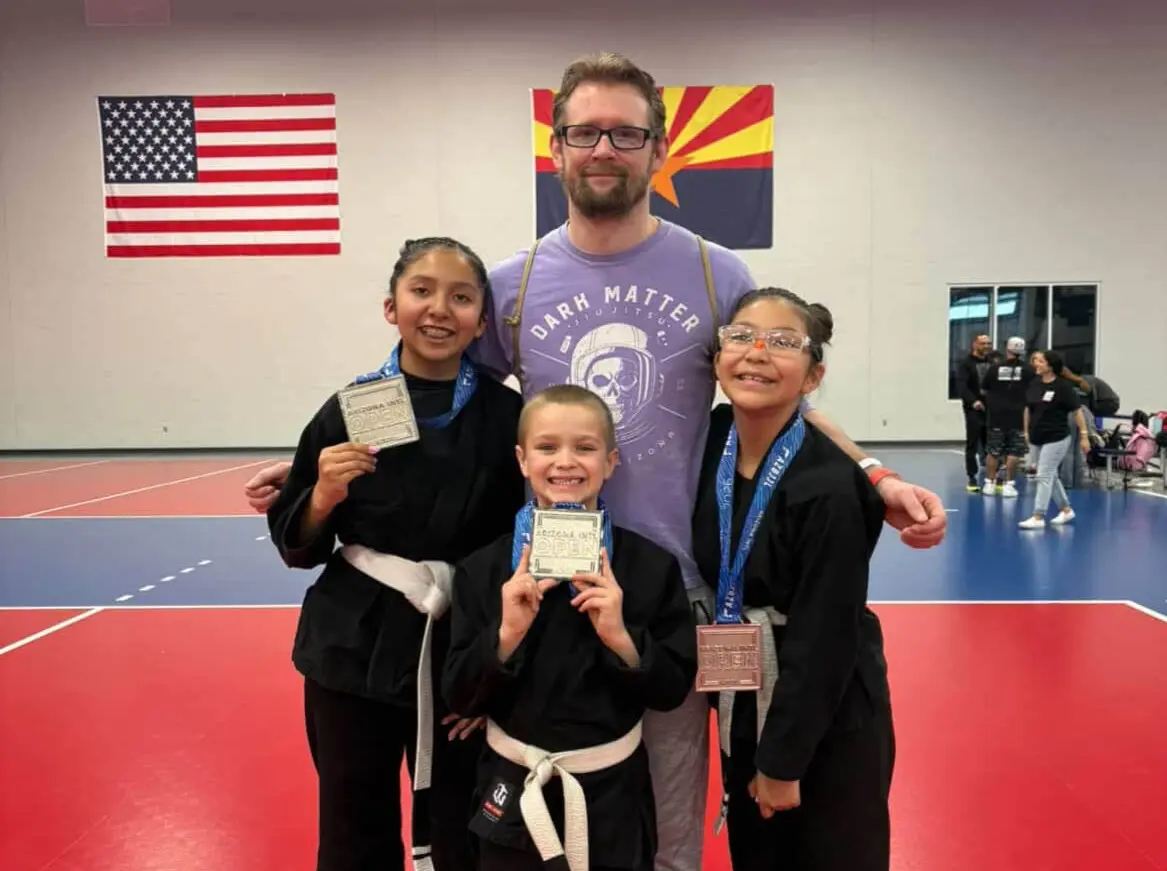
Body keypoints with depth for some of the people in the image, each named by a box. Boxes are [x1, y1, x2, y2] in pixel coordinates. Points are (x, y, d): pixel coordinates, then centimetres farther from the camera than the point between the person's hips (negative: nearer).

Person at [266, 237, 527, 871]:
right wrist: (324, 497, -15)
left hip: (465, 656, 0)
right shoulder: (348, 410, -3)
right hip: (354, 654, 1)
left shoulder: (506, 416, -5)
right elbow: (296, 549, 4)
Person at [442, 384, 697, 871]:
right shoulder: (485, 568, -7)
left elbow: (672, 689, -5)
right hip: (515, 790, 1)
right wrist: (506, 633, -22)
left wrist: (619, 636, -21)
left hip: (612, 791, 0)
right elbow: (461, 696, -6)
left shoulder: (651, 565, -8)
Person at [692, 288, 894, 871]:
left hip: (829, 723, -6)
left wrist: (783, 759, -14)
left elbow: (825, 637, -20)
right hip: (742, 710, 6)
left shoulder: (829, 487, -24)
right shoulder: (713, 440, -6)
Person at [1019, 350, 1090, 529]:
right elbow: (1028, 408, 14)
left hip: (1057, 438, -7)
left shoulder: (1063, 386, -13)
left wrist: (1084, 435, -11)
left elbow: (1077, 411, -10)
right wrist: (1026, 431, 15)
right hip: (1038, 438, 7)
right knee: (1051, 475, 16)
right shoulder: (1034, 383, 4)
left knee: (1044, 476, -8)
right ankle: (1066, 510, 32)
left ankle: (1038, 517, -6)